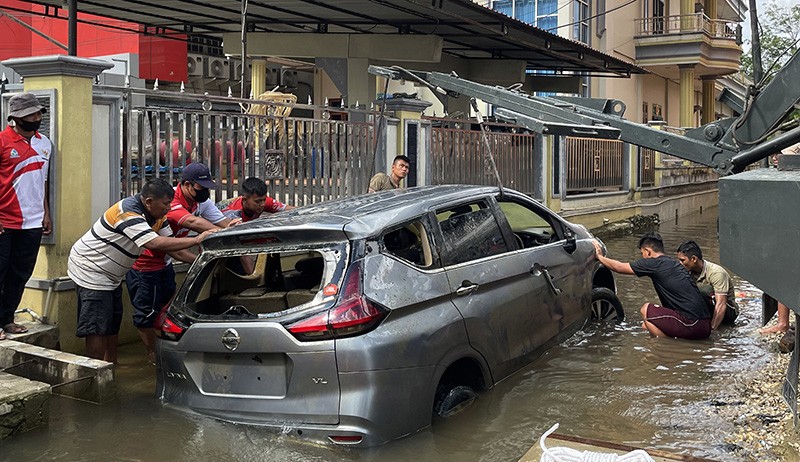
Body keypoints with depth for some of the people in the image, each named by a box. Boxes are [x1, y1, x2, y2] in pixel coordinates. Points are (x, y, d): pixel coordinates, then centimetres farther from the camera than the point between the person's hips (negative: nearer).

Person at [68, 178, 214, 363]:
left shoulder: (156, 216, -1)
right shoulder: (128, 212, -30)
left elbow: (170, 245, 2)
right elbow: (157, 244, -39)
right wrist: (197, 239, -37)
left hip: (111, 275, 10)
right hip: (90, 270, -10)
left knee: (112, 324, 14)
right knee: (97, 327, -10)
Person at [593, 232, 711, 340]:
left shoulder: (654, 263, -5)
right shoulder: (675, 264, 19)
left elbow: (619, 267, 5)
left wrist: (600, 256, 22)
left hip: (692, 326, -8)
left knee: (646, 309, 5)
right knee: (646, 325, 19)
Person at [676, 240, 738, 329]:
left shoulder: (716, 272, -25)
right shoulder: (689, 272, -5)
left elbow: (721, 304, -32)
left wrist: (712, 328, -40)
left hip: (729, 311, -6)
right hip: (706, 312, 6)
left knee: (705, 289, -34)